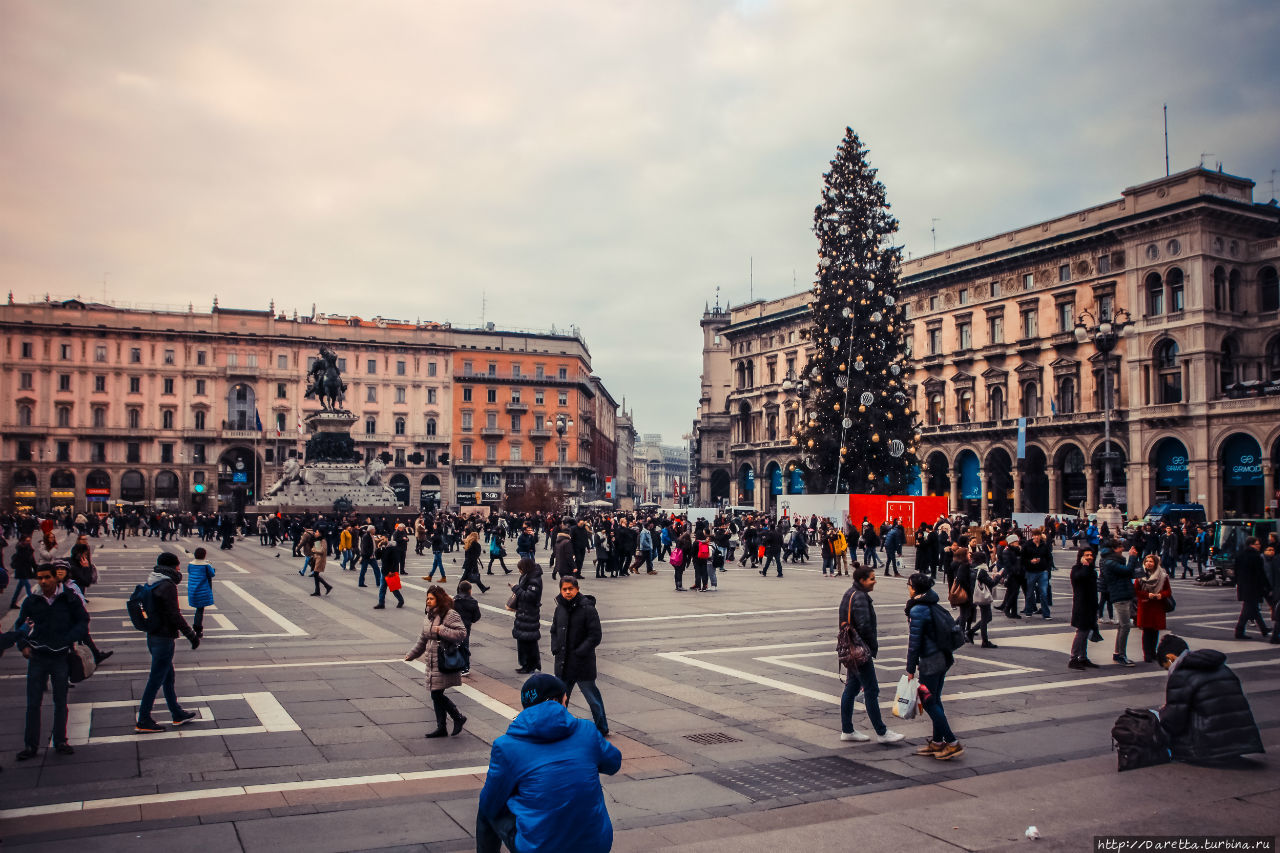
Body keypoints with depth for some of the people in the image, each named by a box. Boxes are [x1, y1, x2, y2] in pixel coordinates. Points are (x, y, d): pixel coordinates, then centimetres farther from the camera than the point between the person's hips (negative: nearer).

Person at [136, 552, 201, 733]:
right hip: (164, 638, -10)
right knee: (156, 679, -1)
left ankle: (177, 714, 28)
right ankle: (143, 721, 6)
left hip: (153, 635, 10)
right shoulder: (168, 586, -19)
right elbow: (174, 615, -21)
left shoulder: (153, 584, 9)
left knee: (168, 676, 17)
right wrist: (191, 634, -14)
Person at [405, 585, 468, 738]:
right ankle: (441, 728, 21)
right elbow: (423, 639, 24)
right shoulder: (428, 616, 13)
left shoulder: (450, 615, -12)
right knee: (436, 696, 11)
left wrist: (441, 630, -23)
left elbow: (462, 633, -18)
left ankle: (459, 718, 9)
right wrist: (412, 654, 28)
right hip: (432, 663, 8)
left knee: (437, 694, -10)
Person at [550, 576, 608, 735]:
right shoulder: (560, 608, 6)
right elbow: (554, 631, 18)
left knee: (592, 697, 7)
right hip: (563, 663, 6)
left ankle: (602, 727, 23)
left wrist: (579, 653, -17)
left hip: (583, 664, -6)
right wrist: (555, 649, 2)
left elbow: (595, 636, -14)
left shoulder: (588, 609, -13)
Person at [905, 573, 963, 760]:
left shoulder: (917, 610, -17)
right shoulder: (934, 605, 9)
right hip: (944, 658, 9)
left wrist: (911, 668, -10)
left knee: (929, 702, -1)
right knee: (934, 700, 16)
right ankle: (937, 743, 23)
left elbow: (914, 641, -16)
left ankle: (953, 743, -1)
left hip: (930, 662, -9)